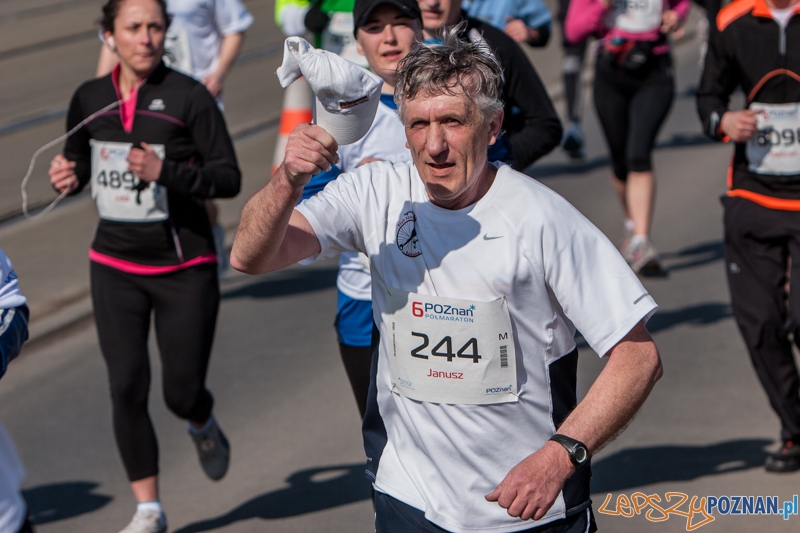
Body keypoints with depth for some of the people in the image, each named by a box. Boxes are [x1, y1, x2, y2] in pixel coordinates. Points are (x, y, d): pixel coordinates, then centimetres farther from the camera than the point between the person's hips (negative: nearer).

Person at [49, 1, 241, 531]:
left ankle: (203, 426, 40)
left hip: (185, 268, -3)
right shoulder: (89, 99, 2)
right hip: (116, 268, 3)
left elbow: (230, 178, -9)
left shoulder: (190, 97, -10)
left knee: (183, 391, 2)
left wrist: (165, 172, -24)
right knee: (127, 387, -4)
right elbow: (81, 163, 17)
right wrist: (68, 175, -7)